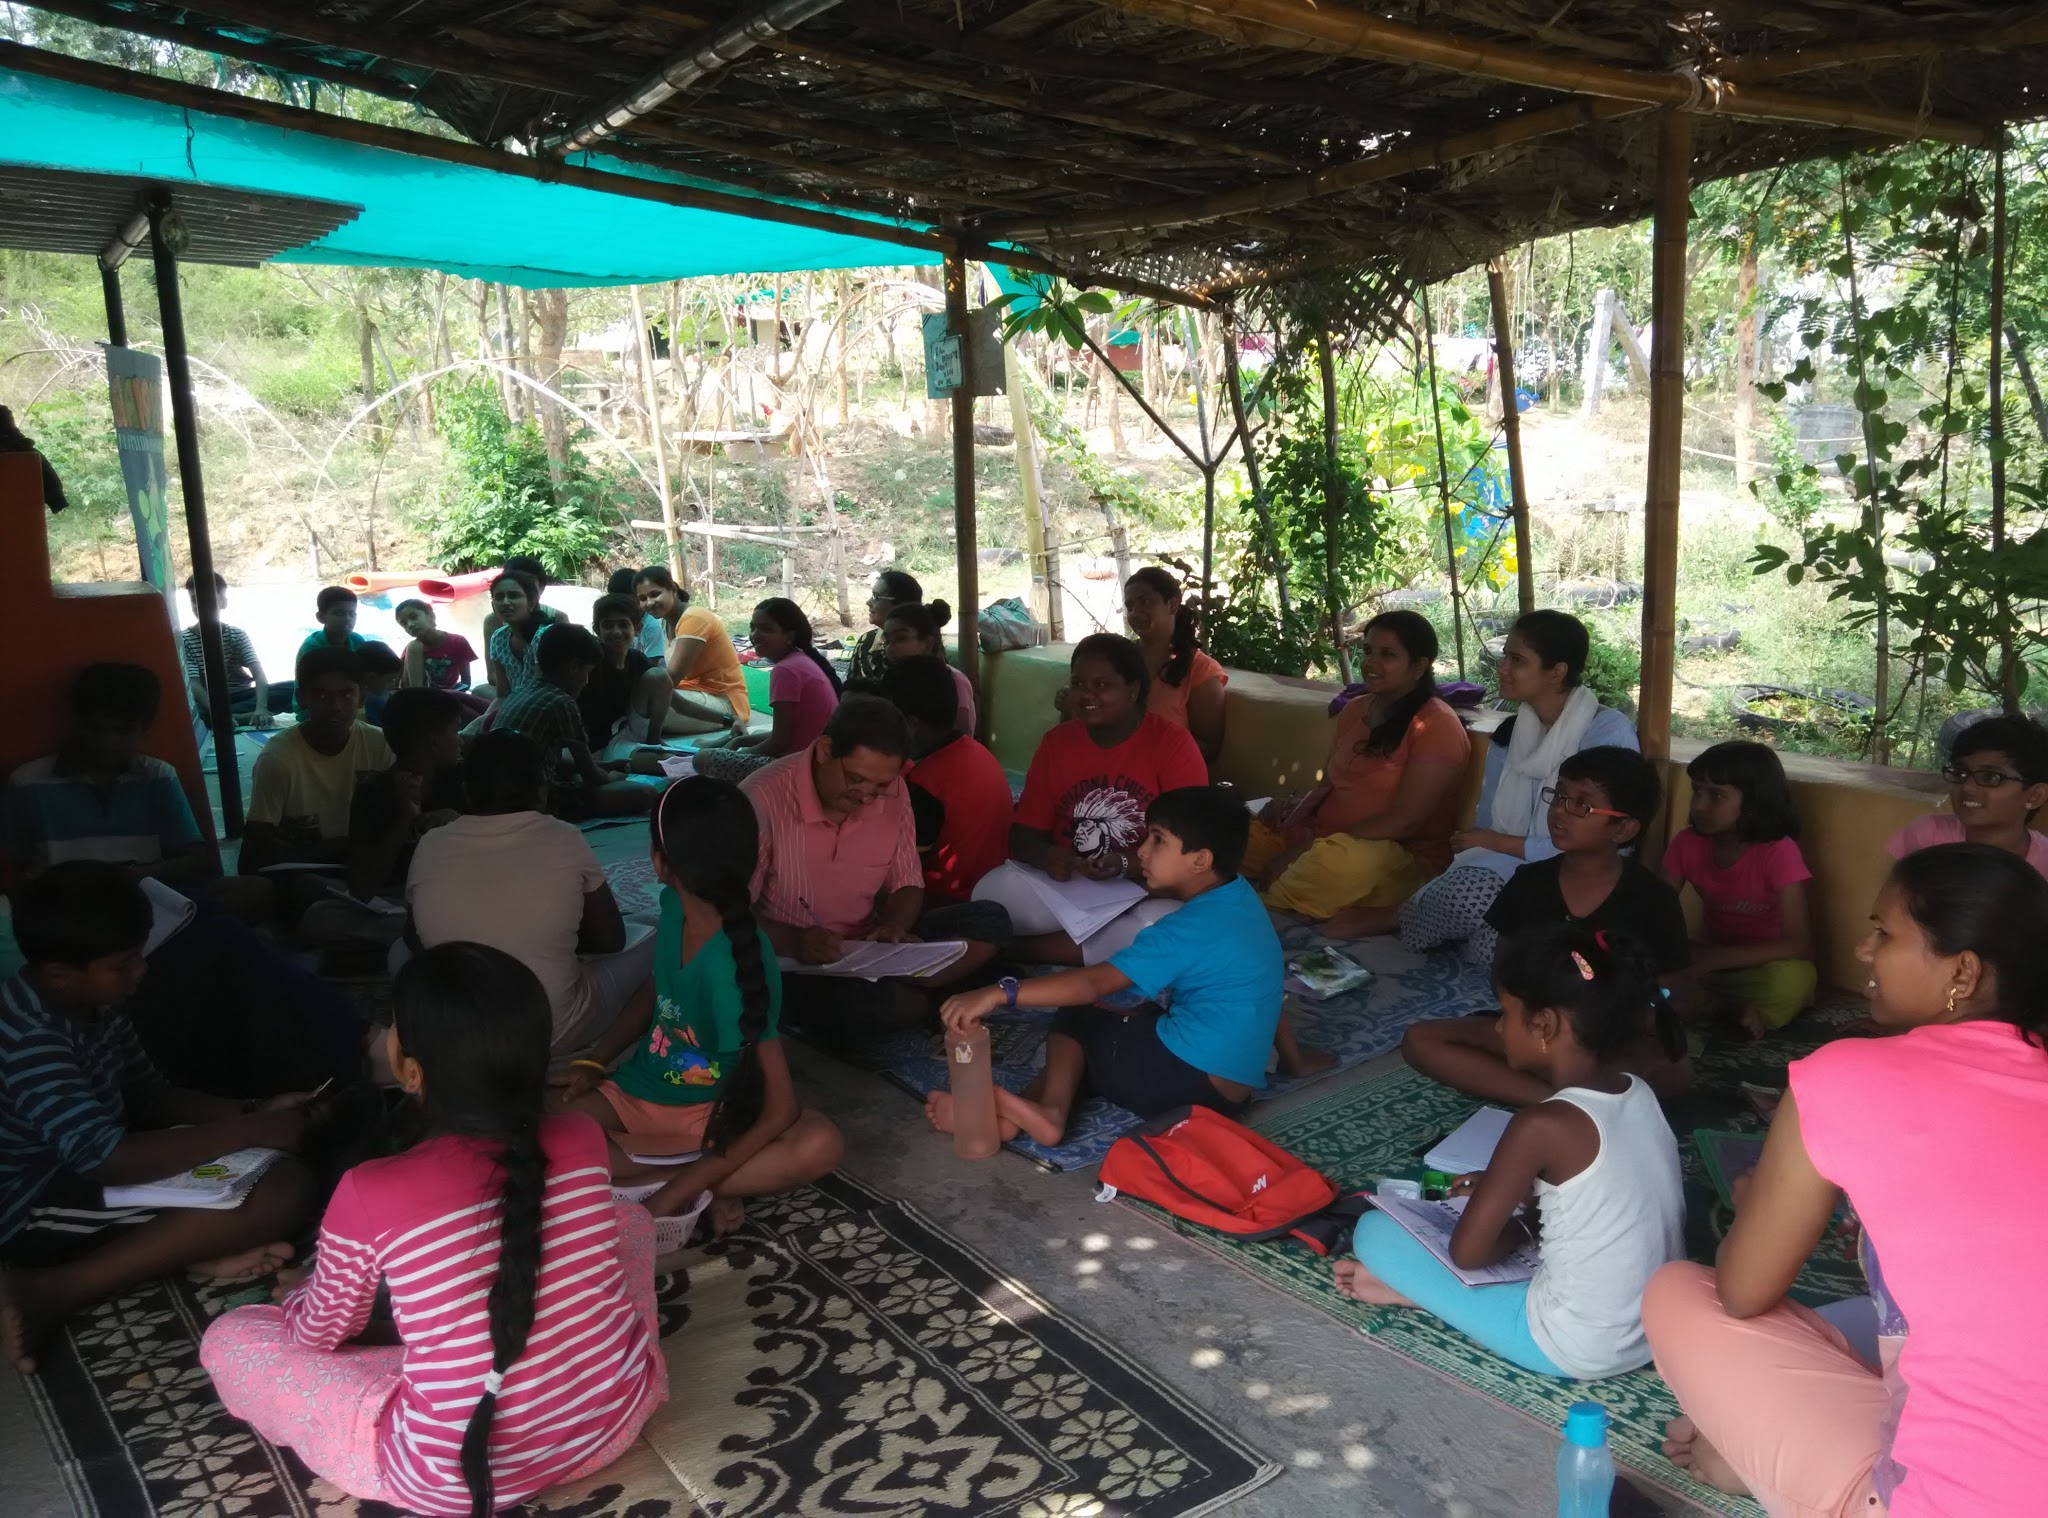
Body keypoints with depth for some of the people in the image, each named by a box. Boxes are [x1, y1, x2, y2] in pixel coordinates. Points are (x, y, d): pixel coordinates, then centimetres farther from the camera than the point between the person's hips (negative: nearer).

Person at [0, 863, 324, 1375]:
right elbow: (104, 1157, -34)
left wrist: (253, 1113, -4)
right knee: (273, 1198, -25)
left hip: (93, 1170, 9)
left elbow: (150, 1097, 12)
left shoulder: (93, 1003, 1)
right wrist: (250, 1132, -28)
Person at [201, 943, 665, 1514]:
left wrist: (297, 1290, 28)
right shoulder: (582, 1139, -9)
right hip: (613, 1421, 4)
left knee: (227, 1339, 12)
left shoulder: (369, 1195, -18)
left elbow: (321, 1334, 3)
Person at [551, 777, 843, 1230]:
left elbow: (780, 1111, -27)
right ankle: (712, 1185, -15)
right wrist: (594, 1062, -1)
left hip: (711, 1112, -6)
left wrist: (680, 1188, -29)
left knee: (821, 1143, -33)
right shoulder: (673, 906, -12)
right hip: (638, 1091, 6)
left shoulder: (737, 969, -29)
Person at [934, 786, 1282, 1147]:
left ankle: (1049, 1107, -14)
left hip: (1184, 1081, -9)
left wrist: (998, 993, -28)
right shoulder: (1240, 899, 9)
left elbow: (1095, 983, -24)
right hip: (1231, 1091, 9)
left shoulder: (1191, 928, -17)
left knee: (1074, 1019, 10)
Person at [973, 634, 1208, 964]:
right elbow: (1022, 835, 6)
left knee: (1163, 924, -37)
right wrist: (1048, 857, -18)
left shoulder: (1173, 743, -5)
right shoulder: (1055, 743, 7)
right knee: (992, 889, -25)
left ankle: (1027, 949, -20)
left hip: (1147, 892, -2)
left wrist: (1126, 864, -25)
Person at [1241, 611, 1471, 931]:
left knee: (1344, 859, -40)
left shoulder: (1437, 725, -10)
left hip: (1403, 859, -7)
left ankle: (1268, 904, -14)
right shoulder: (1355, 709, 13)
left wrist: (1310, 849, -20)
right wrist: (1300, 809, -9)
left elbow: (1404, 820, -17)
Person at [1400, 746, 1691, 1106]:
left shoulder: (1653, 901, -8)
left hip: (1619, 1044, -4)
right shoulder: (1528, 884, 0)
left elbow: (1659, 1005, -4)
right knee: (1420, 1040, -19)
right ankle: (1557, 1099, -29)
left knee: (1676, 1071, -37)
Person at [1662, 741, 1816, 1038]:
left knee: (1792, 980, -39)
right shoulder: (1688, 843, -7)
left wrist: (1714, 959, -35)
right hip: (1716, 962, 5)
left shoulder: (1779, 851, -21)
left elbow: (1798, 944, -27)